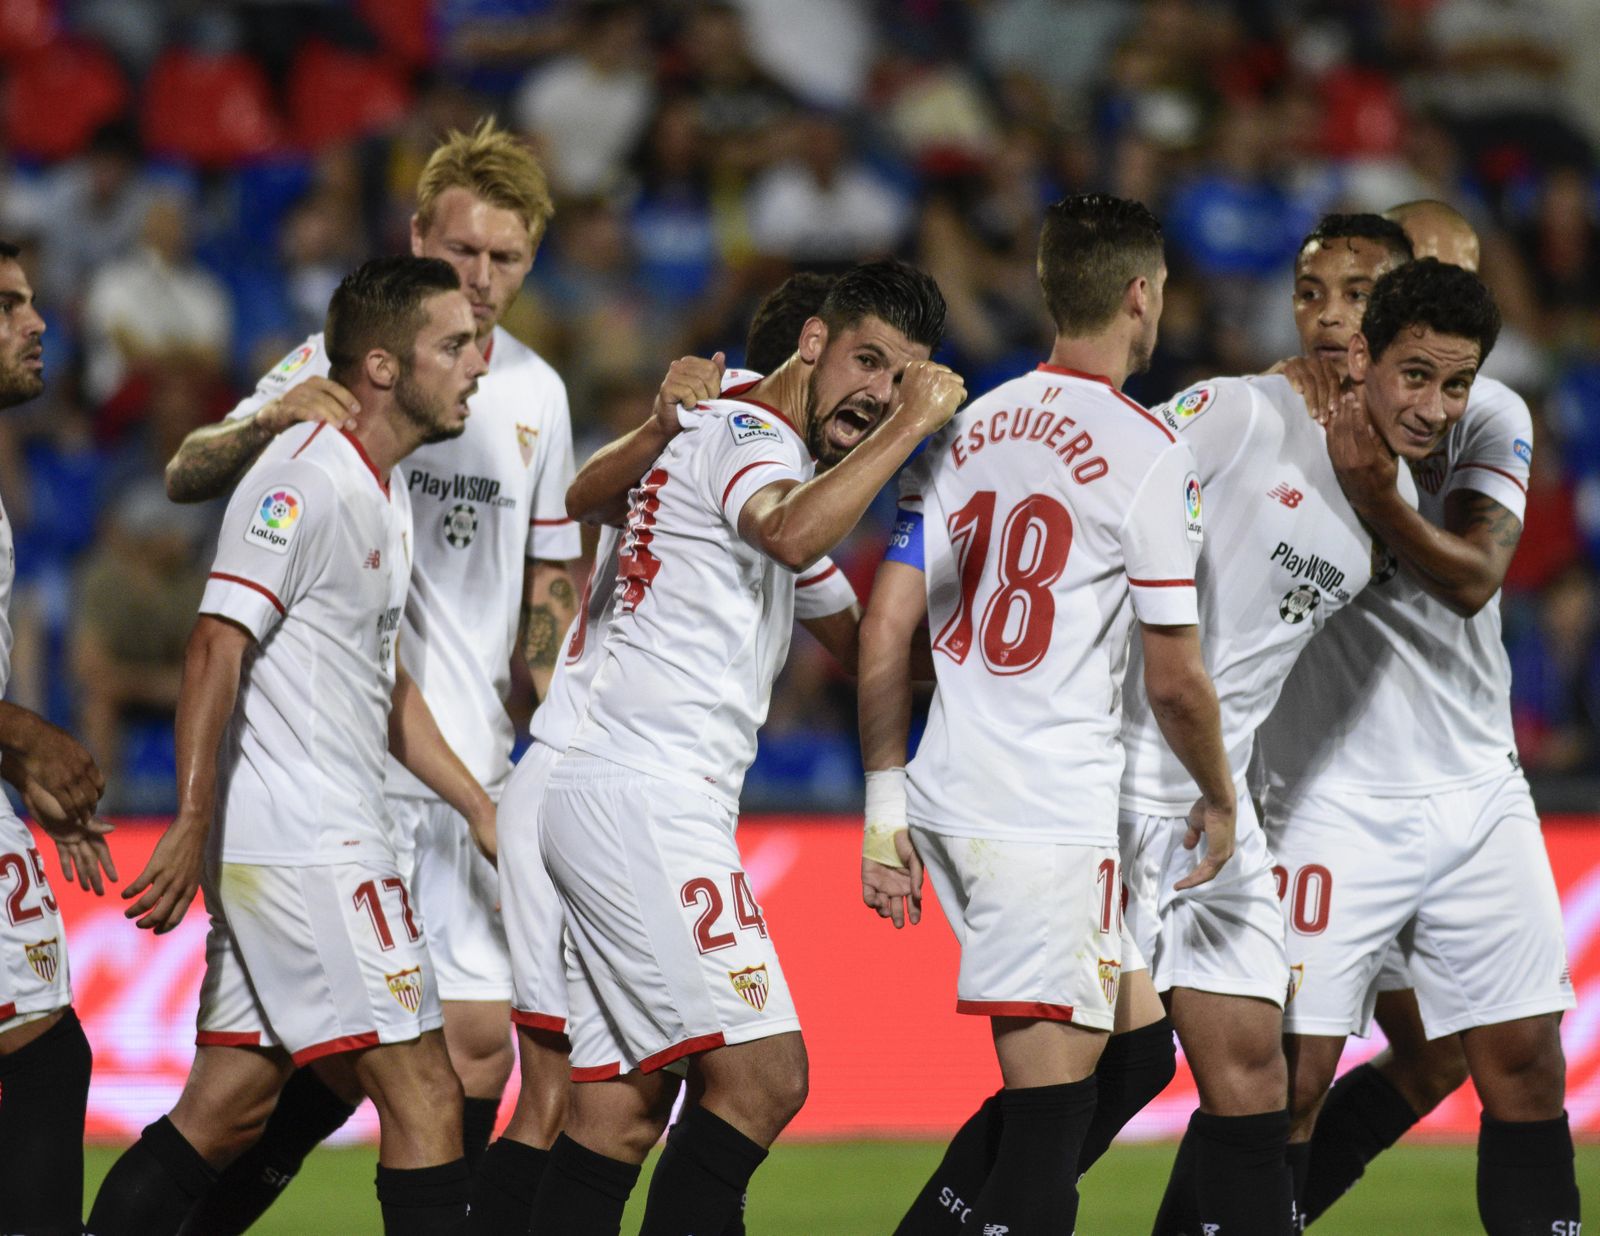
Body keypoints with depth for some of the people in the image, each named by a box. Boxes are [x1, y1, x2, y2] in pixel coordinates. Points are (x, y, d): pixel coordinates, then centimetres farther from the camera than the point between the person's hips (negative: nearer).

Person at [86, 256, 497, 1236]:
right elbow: (218, 648, -18)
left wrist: (481, 808, 27)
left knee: (228, 1109, 8)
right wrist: (193, 826, -23)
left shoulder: (385, 494, 19)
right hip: (304, 848, -10)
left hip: (330, 841, 10)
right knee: (423, 1096, -9)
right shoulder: (305, 480, -12)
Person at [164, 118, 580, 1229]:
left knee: (479, 1040, 0)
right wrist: (273, 420, -28)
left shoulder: (536, 393, 12)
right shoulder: (341, 364, -2)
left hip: (475, 768, 5)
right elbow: (187, 478, -9)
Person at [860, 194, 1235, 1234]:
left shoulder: (968, 430, 10)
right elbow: (1175, 682, -8)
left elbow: (885, 630, 8)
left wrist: (886, 802, 14)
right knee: (1051, 1112, -6)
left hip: (945, 798, 8)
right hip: (1051, 819, -8)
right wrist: (1220, 802, 9)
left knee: (1126, 1050, 20)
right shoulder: (1149, 454, -9)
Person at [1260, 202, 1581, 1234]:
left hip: (1475, 791, 3)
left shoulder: (1491, 419, 5)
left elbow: (1472, 577, -12)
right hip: (1334, 794, -3)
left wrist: (1377, 496, -29)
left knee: (1525, 1067, 1)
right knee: (1292, 1080, -7)